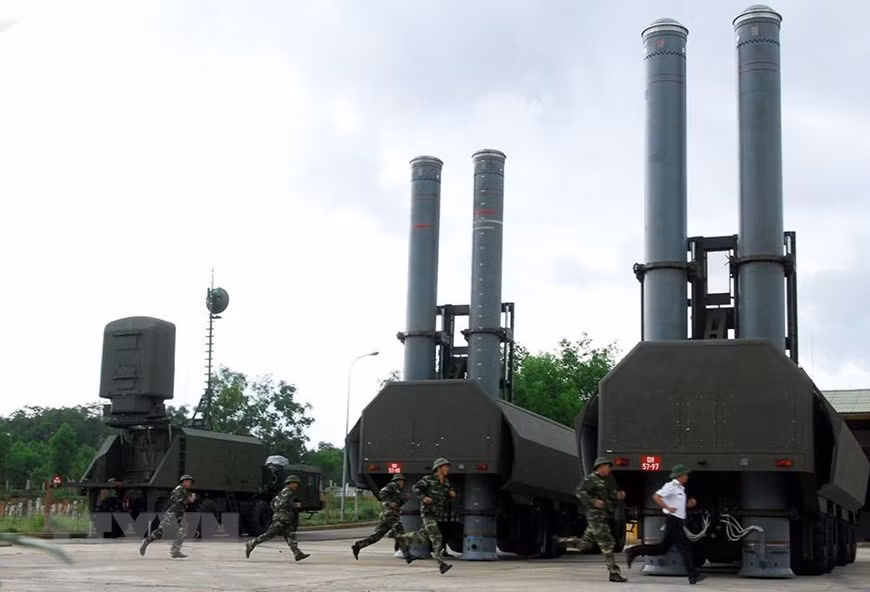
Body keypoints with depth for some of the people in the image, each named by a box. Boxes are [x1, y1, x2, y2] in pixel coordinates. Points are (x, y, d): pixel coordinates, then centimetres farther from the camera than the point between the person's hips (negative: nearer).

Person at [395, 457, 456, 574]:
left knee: (423, 537, 12)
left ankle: (402, 539, 35)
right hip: (428, 512, -7)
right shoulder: (429, 479, -6)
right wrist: (423, 497, -23)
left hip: (438, 515, 7)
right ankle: (441, 564, -19)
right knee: (436, 537, -16)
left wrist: (452, 494, -2)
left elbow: (447, 499, 20)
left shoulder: (446, 483, 11)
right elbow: (415, 488, -9)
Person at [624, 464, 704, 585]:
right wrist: (668, 508, -25)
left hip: (678, 522, 10)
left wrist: (688, 504, 12)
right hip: (674, 520, -10)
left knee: (663, 548, 9)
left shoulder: (679, 488, 18)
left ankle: (633, 552, 8)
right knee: (685, 547, -5)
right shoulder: (671, 486, -11)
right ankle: (693, 575, -1)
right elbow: (656, 497, -22)